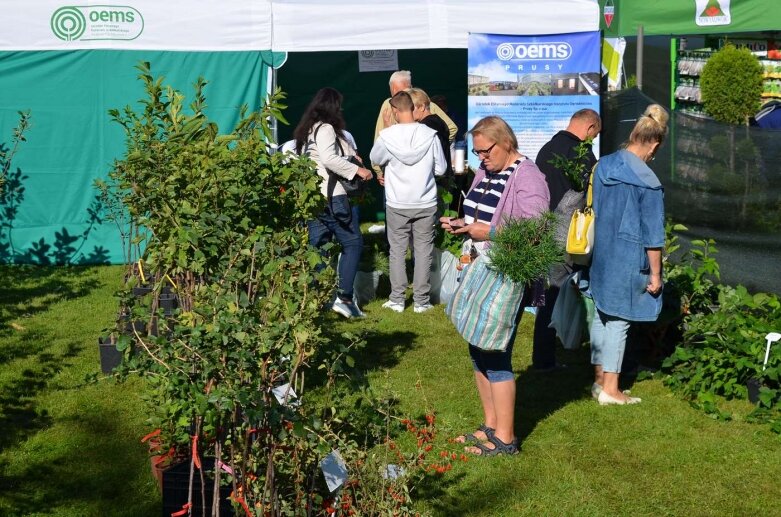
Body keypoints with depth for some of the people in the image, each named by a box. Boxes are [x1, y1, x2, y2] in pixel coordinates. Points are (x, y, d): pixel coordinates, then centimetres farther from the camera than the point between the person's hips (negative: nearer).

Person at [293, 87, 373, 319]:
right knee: (353, 243, -2)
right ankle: (344, 298, -8)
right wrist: (357, 170, -16)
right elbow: (328, 158, -22)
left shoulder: (306, 131, 19)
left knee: (317, 247, 10)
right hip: (330, 195, -9)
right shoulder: (325, 128, -8)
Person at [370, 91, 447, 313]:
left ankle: (397, 299, 14)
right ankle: (421, 301, 12)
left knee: (397, 251, 10)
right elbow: (441, 169, -2)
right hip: (426, 204, 0)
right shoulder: (430, 135, -11)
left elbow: (375, 159, 7)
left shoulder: (386, 136, -11)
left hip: (397, 205, 0)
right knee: (423, 251, 8)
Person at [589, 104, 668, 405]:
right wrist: (655, 274, -5)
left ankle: (599, 378, 26)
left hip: (601, 255, 6)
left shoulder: (603, 166, 1)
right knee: (618, 321, 3)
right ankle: (610, 390, 12)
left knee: (601, 315, 16)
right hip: (628, 261, -6)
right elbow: (653, 237, -14)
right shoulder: (648, 184, -19)